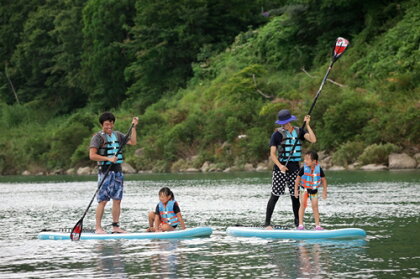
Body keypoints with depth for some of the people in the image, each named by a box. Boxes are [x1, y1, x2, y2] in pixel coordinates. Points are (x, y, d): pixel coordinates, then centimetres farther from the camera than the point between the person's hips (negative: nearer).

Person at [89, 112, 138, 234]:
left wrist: (133, 127, 4)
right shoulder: (98, 137, -5)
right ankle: (98, 227, -6)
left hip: (118, 170, 6)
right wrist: (108, 158, -20)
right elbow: (92, 155, -13)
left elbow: (133, 142, 10)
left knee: (117, 200, 6)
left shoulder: (118, 135, 14)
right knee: (102, 200, -8)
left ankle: (115, 226, 11)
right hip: (105, 171, -6)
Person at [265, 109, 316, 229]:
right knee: (275, 196, -6)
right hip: (280, 168, -3)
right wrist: (280, 165, -25)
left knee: (295, 196, 7)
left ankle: (298, 223, 17)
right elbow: (272, 154, -9)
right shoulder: (277, 134, -4)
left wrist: (307, 125, -9)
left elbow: (313, 139, -8)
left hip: (294, 168, 4)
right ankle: (267, 223, -5)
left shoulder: (299, 132, 7)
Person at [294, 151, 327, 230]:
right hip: (304, 188, -1)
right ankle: (300, 224, -12)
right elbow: (298, 178, -4)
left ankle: (317, 225, 10)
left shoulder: (319, 169, -14)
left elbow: (323, 180, -1)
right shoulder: (304, 169, -16)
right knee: (303, 204, -13)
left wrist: (324, 191, 2)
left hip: (314, 190, 1)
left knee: (315, 206, 3)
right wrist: (296, 190, -3)